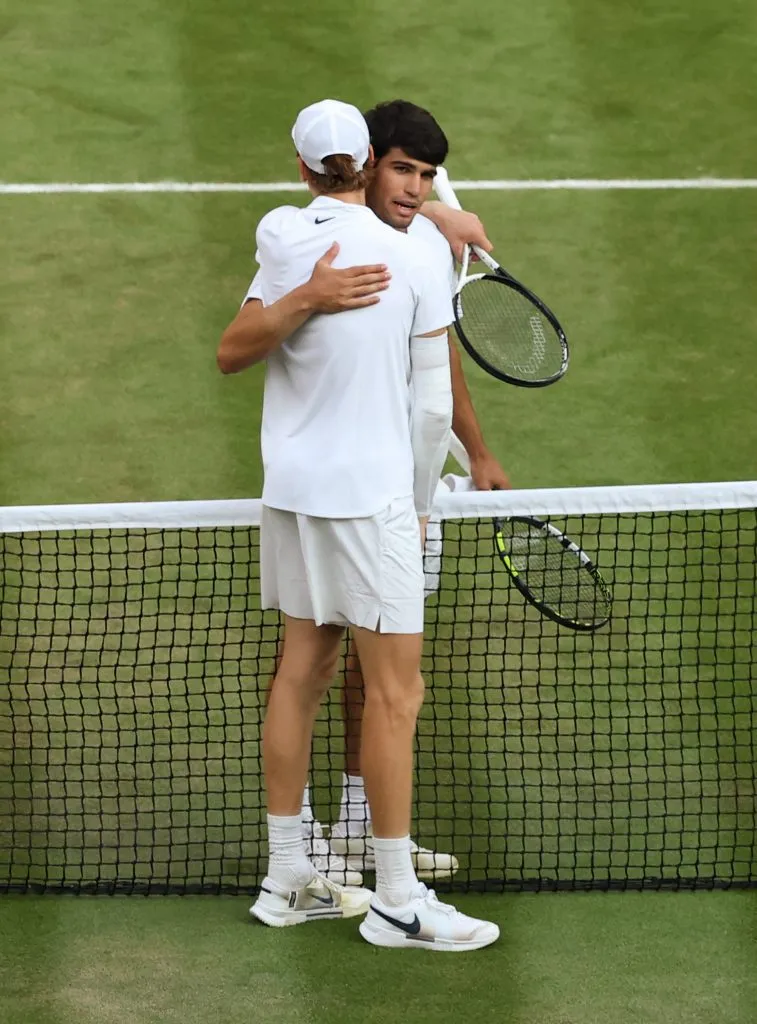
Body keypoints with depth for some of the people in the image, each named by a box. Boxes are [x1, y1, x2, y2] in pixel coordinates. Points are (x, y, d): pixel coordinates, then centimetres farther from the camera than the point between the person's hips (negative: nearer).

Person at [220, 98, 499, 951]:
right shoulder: (415, 262, -10)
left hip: (291, 489, 6)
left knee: (302, 672, 13)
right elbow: (433, 404, -7)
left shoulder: (276, 234, -1)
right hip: (371, 493, -6)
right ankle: (396, 901, -1)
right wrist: (419, 504, 8)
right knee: (395, 692, -2)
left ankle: (287, 879, 18)